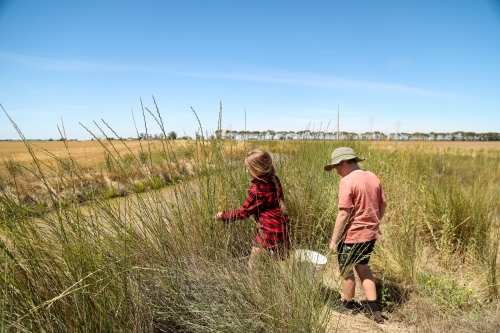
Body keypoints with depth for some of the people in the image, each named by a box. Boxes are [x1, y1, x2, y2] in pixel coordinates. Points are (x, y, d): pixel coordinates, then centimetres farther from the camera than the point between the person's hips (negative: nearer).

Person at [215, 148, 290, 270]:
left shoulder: (258, 189, -22)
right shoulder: (274, 179, 0)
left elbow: (244, 212, -12)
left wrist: (224, 216, 0)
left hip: (270, 232, -8)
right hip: (282, 227, 9)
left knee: (254, 265, 6)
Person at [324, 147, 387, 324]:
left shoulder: (347, 181, -21)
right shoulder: (373, 177, 3)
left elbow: (344, 214, -23)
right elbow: (383, 204, 11)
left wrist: (334, 240, -14)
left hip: (352, 235, -8)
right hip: (371, 233, 8)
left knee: (346, 269, 15)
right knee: (362, 266, 24)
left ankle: (348, 303, 34)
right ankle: (374, 308, 26)